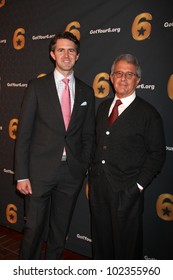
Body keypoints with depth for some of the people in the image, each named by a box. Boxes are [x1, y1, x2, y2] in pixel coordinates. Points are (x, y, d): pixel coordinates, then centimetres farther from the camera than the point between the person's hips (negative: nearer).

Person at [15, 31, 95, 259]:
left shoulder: (86, 92, 6)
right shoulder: (37, 87, -2)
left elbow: (88, 135, 10)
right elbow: (23, 133, -4)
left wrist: (84, 167, 3)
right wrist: (22, 175, -8)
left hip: (73, 172, 3)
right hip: (40, 170, -2)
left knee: (60, 228, 16)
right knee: (34, 228, 7)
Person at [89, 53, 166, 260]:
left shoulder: (148, 113, -8)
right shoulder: (103, 107, 10)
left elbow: (157, 154, -7)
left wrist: (139, 185, -12)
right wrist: (92, 173, 8)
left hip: (127, 191, -5)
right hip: (97, 186, 6)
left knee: (126, 243, 10)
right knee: (100, 238, 20)